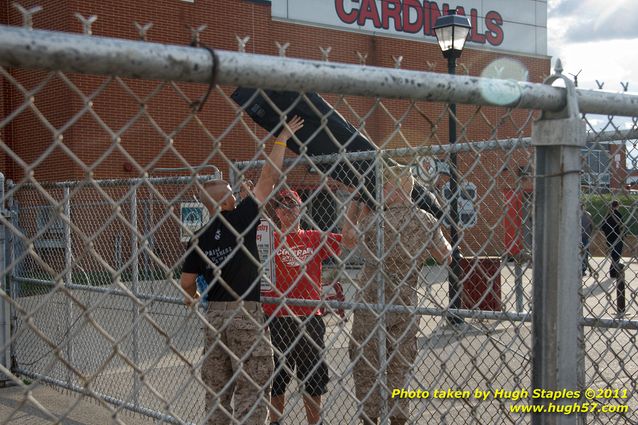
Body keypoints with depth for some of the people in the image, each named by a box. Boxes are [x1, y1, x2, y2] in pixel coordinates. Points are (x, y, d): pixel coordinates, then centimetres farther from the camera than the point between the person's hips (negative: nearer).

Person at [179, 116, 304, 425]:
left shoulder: (199, 238, 6)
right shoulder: (241, 219, -7)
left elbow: (186, 283, 9)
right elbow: (269, 177, -3)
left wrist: (192, 298, 31)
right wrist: (282, 138, 7)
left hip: (214, 315, 6)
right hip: (245, 313, -5)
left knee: (216, 389, 12)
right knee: (252, 388, -1)